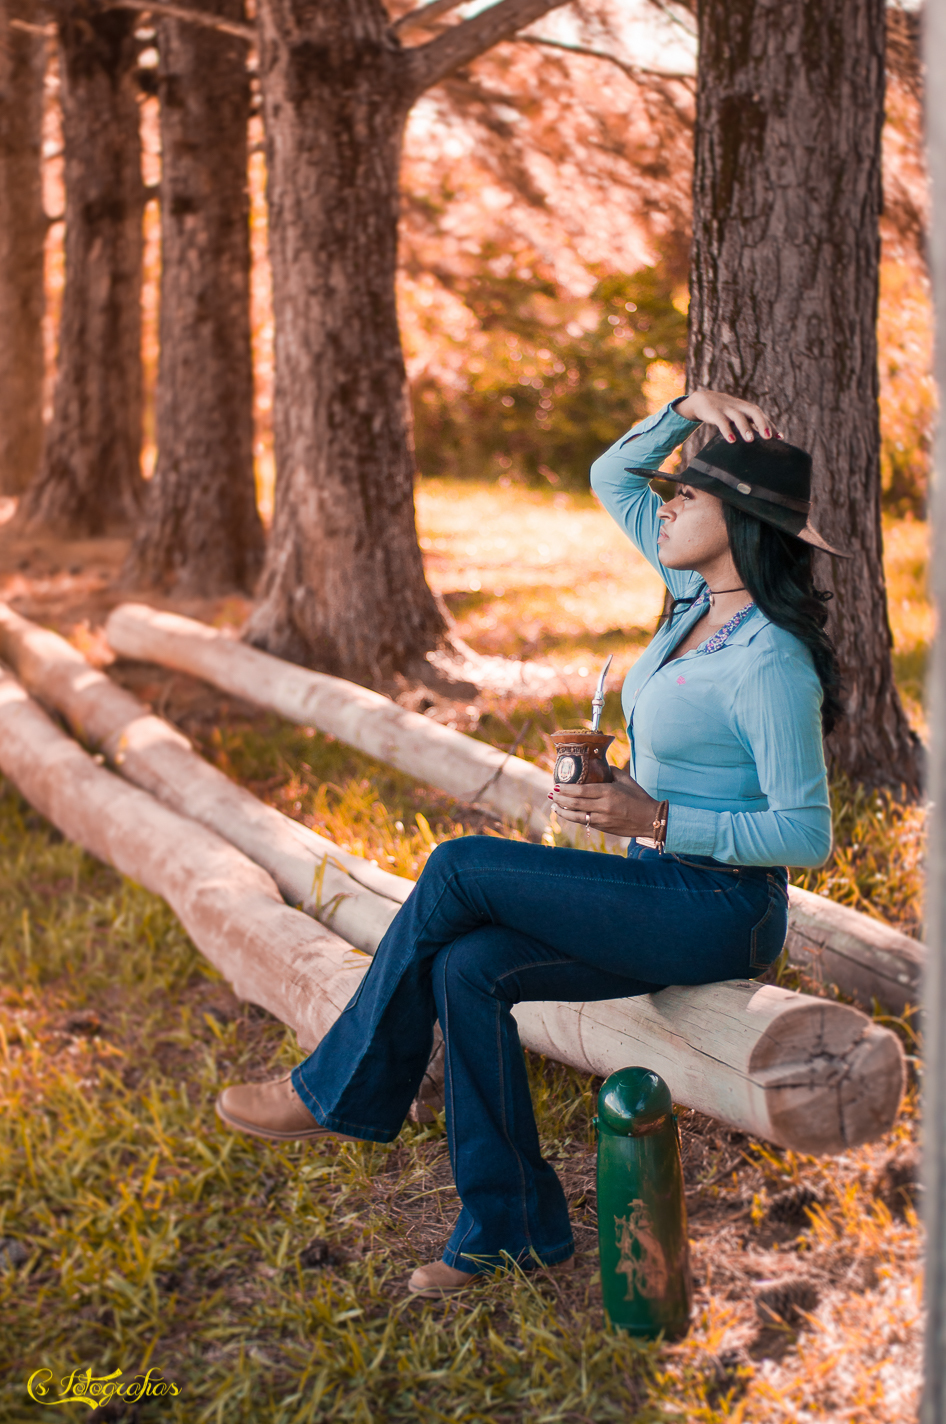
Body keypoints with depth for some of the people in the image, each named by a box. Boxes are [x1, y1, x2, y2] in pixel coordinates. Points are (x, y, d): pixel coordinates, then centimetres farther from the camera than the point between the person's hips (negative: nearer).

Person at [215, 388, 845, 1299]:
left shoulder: (768, 662, -19)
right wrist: (689, 407, 0)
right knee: (466, 969, -14)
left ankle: (338, 1094, 0)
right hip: (661, 895, 8)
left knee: (459, 868, -17)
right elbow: (612, 478, 15)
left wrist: (655, 820, -24)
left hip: (717, 915, -8)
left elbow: (807, 835, -19)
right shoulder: (701, 594, 6)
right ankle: (512, 1226, -4)